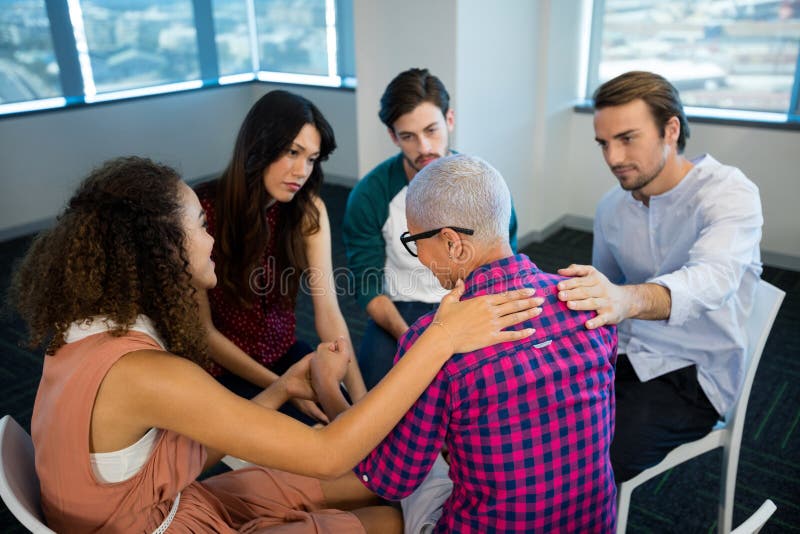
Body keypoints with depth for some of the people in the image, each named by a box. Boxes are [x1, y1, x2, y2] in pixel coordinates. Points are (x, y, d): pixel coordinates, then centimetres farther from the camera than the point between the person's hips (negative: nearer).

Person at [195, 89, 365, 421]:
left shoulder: (309, 211, -10)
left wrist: (361, 398, -24)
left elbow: (328, 312, -14)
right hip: (225, 368, -3)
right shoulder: (203, 212, -22)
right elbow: (204, 331, -15)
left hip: (285, 352, 4)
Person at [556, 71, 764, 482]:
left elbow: (714, 279, -38)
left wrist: (626, 299, -57)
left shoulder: (729, 193, -16)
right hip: (622, 354, 6)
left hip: (693, 372, -5)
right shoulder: (612, 207, 3)